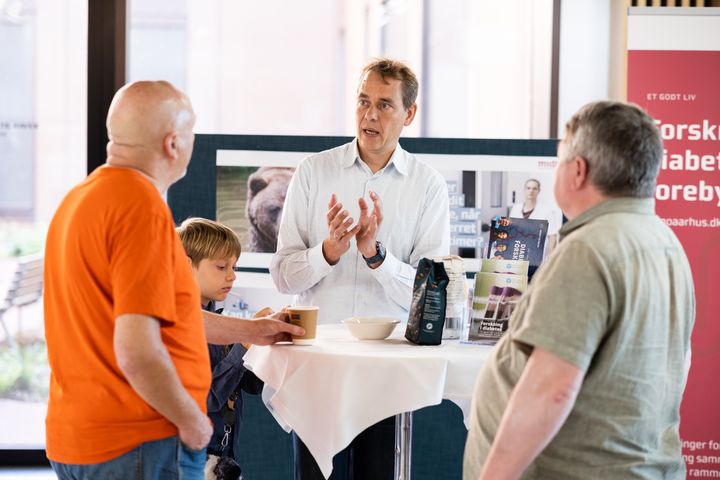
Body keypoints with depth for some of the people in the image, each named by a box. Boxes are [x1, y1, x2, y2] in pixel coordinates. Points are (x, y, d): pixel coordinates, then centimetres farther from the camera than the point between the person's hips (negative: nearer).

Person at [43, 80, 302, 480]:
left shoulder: (80, 198, 11)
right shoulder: (143, 208, -19)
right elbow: (137, 351, -26)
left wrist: (248, 331, 27)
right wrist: (192, 420, -12)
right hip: (138, 447, -9)